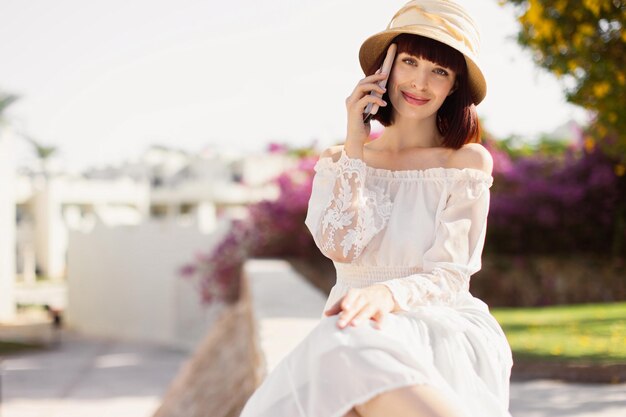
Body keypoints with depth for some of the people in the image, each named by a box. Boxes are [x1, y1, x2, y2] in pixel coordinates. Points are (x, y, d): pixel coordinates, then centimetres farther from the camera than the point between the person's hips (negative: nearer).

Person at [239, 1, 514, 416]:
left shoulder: (467, 162, 6)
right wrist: (354, 146, -1)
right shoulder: (338, 161, 15)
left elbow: (449, 276, -3)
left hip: (446, 330, -2)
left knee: (357, 341, -38)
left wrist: (388, 294, -26)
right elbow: (340, 246, -4)